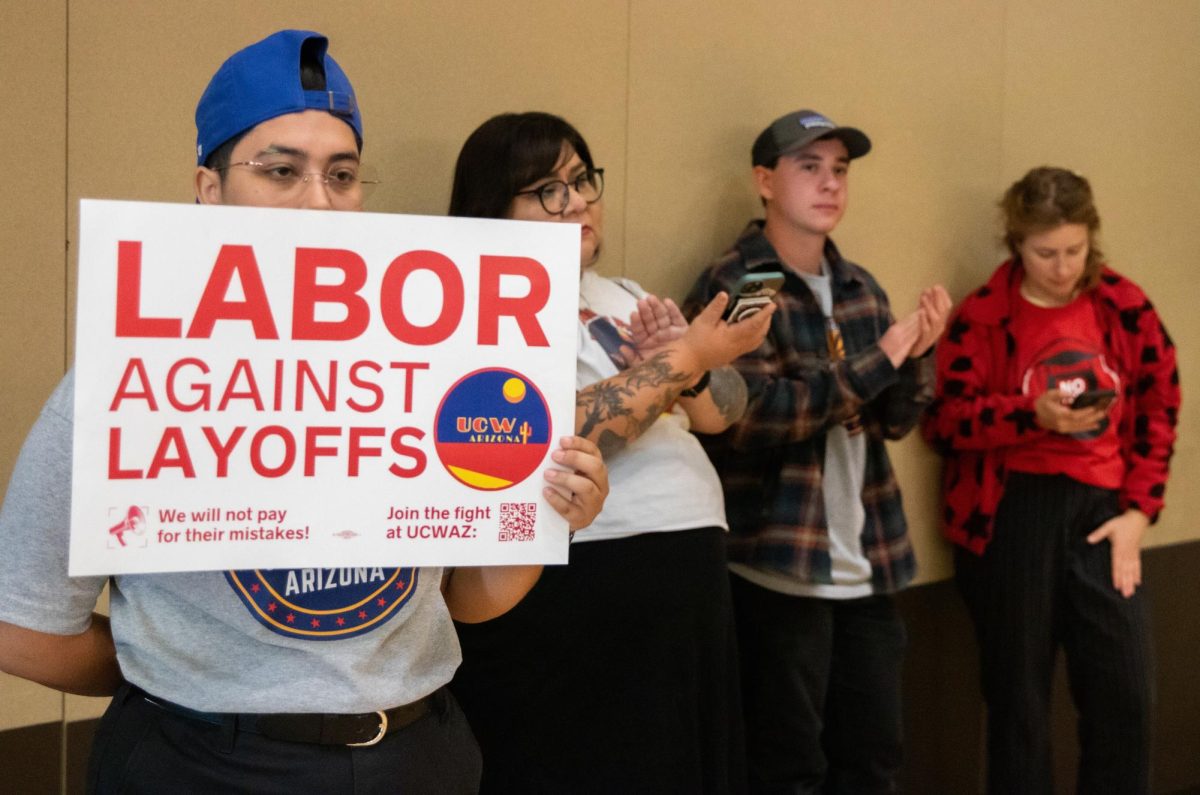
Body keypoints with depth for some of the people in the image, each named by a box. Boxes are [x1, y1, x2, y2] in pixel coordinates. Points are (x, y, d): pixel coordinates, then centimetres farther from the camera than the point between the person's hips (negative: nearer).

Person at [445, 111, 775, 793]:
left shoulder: (621, 296, 15)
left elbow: (724, 411, 12)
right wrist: (683, 359, -21)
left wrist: (686, 365, -9)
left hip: (687, 590, 8)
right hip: (570, 604, -8)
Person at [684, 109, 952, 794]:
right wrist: (880, 358, -18)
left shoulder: (862, 289, 11)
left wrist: (918, 354, -9)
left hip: (868, 565, 7)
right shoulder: (731, 288, -8)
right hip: (778, 567, -6)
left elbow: (894, 421, 10)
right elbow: (751, 416, -20)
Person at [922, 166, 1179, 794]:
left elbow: (1157, 409, 9)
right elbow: (944, 419, -8)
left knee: (1126, 693, 3)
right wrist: (1033, 415, -22)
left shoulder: (1125, 307, 5)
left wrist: (1138, 510, 1)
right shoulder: (982, 316, -4)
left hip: (1101, 509, 3)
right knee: (1019, 696, 7)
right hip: (1012, 514, -2)